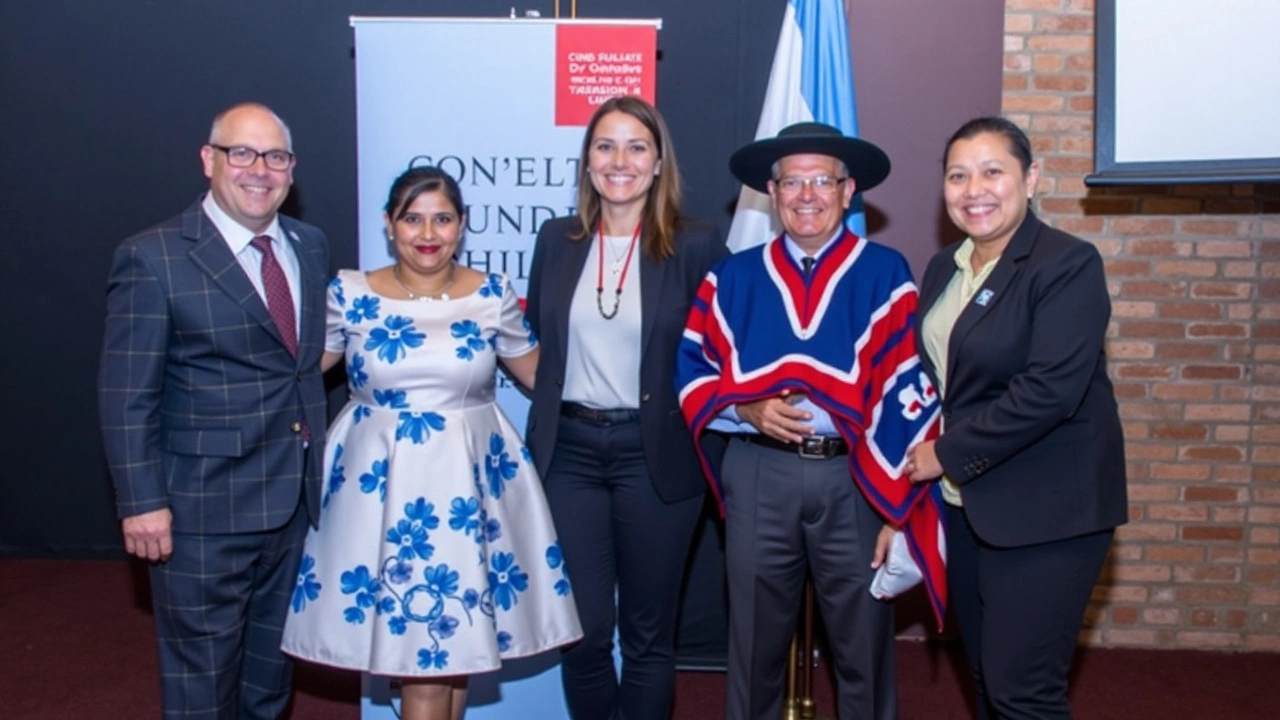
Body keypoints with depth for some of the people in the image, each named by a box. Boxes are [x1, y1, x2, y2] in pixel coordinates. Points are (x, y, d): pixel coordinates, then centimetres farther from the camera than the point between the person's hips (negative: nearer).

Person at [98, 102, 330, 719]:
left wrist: (315, 461, 8)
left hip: (293, 498, 6)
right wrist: (142, 502, -16)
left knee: (271, 660, 22)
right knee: (202, 667, 9)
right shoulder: (153, 258, -12)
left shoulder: (311, 246, 6)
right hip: (205, 506, -5)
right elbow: (127, 396, -13)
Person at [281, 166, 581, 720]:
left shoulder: (493, 295, 1)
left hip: (467, 479, 1)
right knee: (412, 639, 0)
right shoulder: (350, 294, -1)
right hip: (379, 480, 0)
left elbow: (539, 373, 11)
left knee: (456, 637, 6)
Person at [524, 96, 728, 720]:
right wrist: (552, 412, 9)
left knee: (647, 634, 11)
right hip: (568, 450, 3)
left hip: (656, 455, -2)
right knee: (583, 630, 10)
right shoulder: (556, 240, 5)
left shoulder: (696, 246, -5)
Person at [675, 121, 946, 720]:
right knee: (755, 646, 14)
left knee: (863, 648, 12)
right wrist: (745, 409, -13)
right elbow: (692, 373, 7)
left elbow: (907, 393, -4)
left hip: (855, 480, -1)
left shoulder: (884, 275, -1)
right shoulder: (734, 278, 6)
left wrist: (898, 507, -8)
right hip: (760, 478, 2)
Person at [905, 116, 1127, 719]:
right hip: (963, 502, 7)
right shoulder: (944, 269, 10)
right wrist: (920, 459, 0)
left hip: (1045, 511, -7)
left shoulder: (1068, 264, -13)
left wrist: (947, 454, -16)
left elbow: (1049, 391, -22)